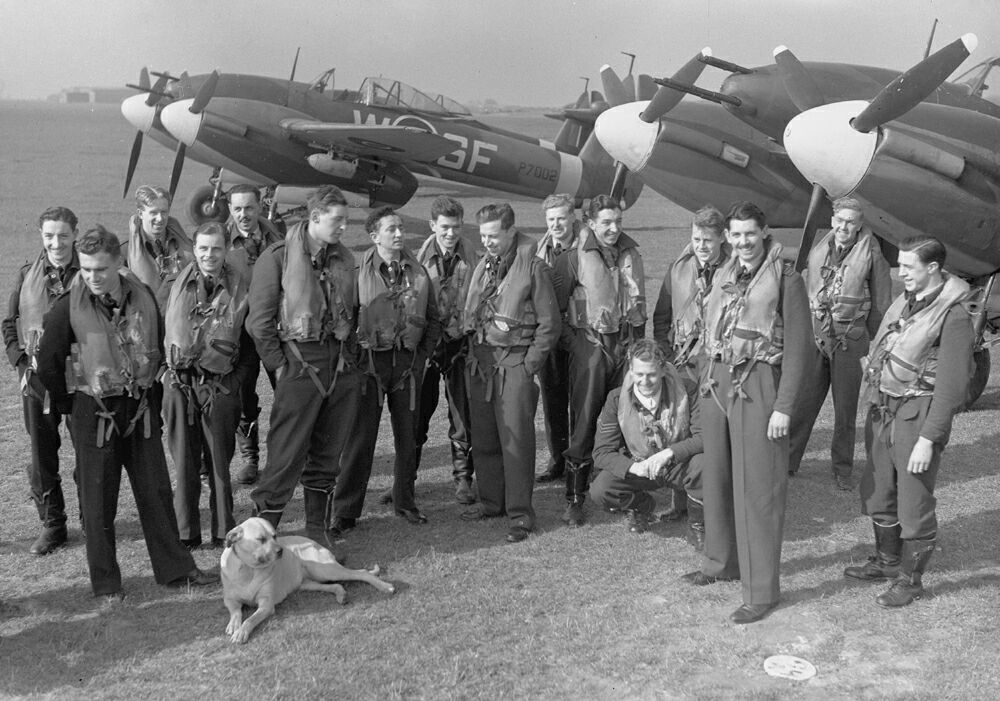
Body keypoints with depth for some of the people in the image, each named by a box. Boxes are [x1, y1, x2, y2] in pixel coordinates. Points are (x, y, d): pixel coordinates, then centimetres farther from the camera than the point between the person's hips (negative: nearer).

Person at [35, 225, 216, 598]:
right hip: (93, 413, -3)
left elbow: (159, 348, 13)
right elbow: (48, 364, -4)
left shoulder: (143, 297, -2)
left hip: (140, 409, 3)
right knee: (98, 500, 6)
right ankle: (105, 582, 20)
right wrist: (71, 404, 2)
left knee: (156, 490, 10)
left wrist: (149, 396, 12)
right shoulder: (68, 308, -13)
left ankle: (174, 567, 21)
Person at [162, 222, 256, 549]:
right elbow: (164, 329, 15)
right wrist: (168, 367, 7)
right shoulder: (179, 282, 5)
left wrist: (235, 378, -4)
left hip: (220, 385, -2)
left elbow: (253, 341, 3)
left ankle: (224, 533, 18)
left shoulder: (241, 286, -2)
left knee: (220, 461, 6)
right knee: (184, 462, 8)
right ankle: (185, 532, 19)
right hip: (179, 383, 2)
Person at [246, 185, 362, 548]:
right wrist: (279, 365, -8)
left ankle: (318, 529, 25)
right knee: (287, 454, -5)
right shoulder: (278, 257, -7)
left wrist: (349, 356, 11)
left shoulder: (344, 259, 11)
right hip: (299, 364, -5)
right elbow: (259, 320, -7)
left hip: (341, 366, 6)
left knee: (327, 454, 13)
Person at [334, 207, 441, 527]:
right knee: (360, 437, -1)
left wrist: (422, 355, 6)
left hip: (407, 362, 3)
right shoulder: (359, 272, -3)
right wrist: (353, 354, -6)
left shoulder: (418, 273, 7)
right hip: (369, 360, -3)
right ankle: (346, 510, 8)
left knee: (407, 435, 10)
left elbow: (433, 319, 14)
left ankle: (405, 501, 25)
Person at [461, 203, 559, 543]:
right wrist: (474, 354, 10)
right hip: (481, 362, 6)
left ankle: (520, 513, 8)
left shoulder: (533, 267, -9)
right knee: (483, 438, 12)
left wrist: (529, 365, -10)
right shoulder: (483, 266, 11)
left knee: (516, 441, -2)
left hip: (515, 365, -6)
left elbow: (549, 324, -8)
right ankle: (491, 501, 27)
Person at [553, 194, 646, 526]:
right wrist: (572, 339, -5)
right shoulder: (574, 258, -4)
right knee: (584, 421, -3)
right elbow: (557, 306, 1)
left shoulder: (632, 255, 10)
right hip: (590, 345, -4)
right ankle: (574, 499, 4)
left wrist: (638, 343, 15)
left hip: (627, 343, 4)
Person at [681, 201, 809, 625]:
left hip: (757, 386, -6)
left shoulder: (785, 279, -8)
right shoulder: (724, 276, 12)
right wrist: (709, 383, 13)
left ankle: (762, 592, 5)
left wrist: (783, 407, -14)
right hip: (718, 382, 7)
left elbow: (797, 347, -10)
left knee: (757, 488, -3)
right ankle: (721, 563, 33)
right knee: (716, 478, 15)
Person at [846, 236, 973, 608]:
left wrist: (928, 440, -20)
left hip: (918, 414, -8)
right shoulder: (905, 301, 8)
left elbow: (951, 386, -18)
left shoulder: (953, 315, -16)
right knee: (877, 492, 18)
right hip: (883, 409, 8)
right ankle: (887, 560, 38)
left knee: (914, 502, 3)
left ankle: (910, 579, 21)